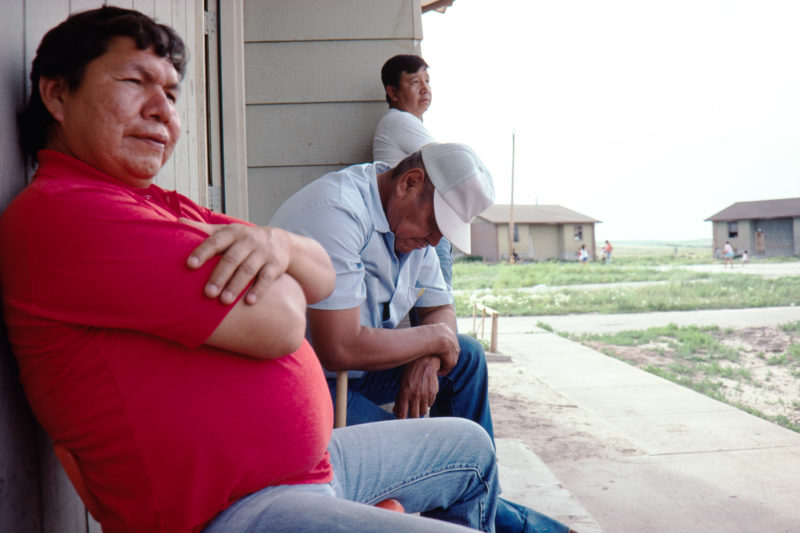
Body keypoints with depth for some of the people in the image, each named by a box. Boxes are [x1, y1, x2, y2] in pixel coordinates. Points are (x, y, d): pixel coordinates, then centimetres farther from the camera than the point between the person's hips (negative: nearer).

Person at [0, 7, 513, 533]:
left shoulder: (168, 209, 13)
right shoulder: (58, 211, -17)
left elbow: (322, 278, 7)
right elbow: (279, 321, -24)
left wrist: (276, 243, -15)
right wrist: (271, 273, -2)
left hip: (310, 463, 10)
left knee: (471, 449, 24)